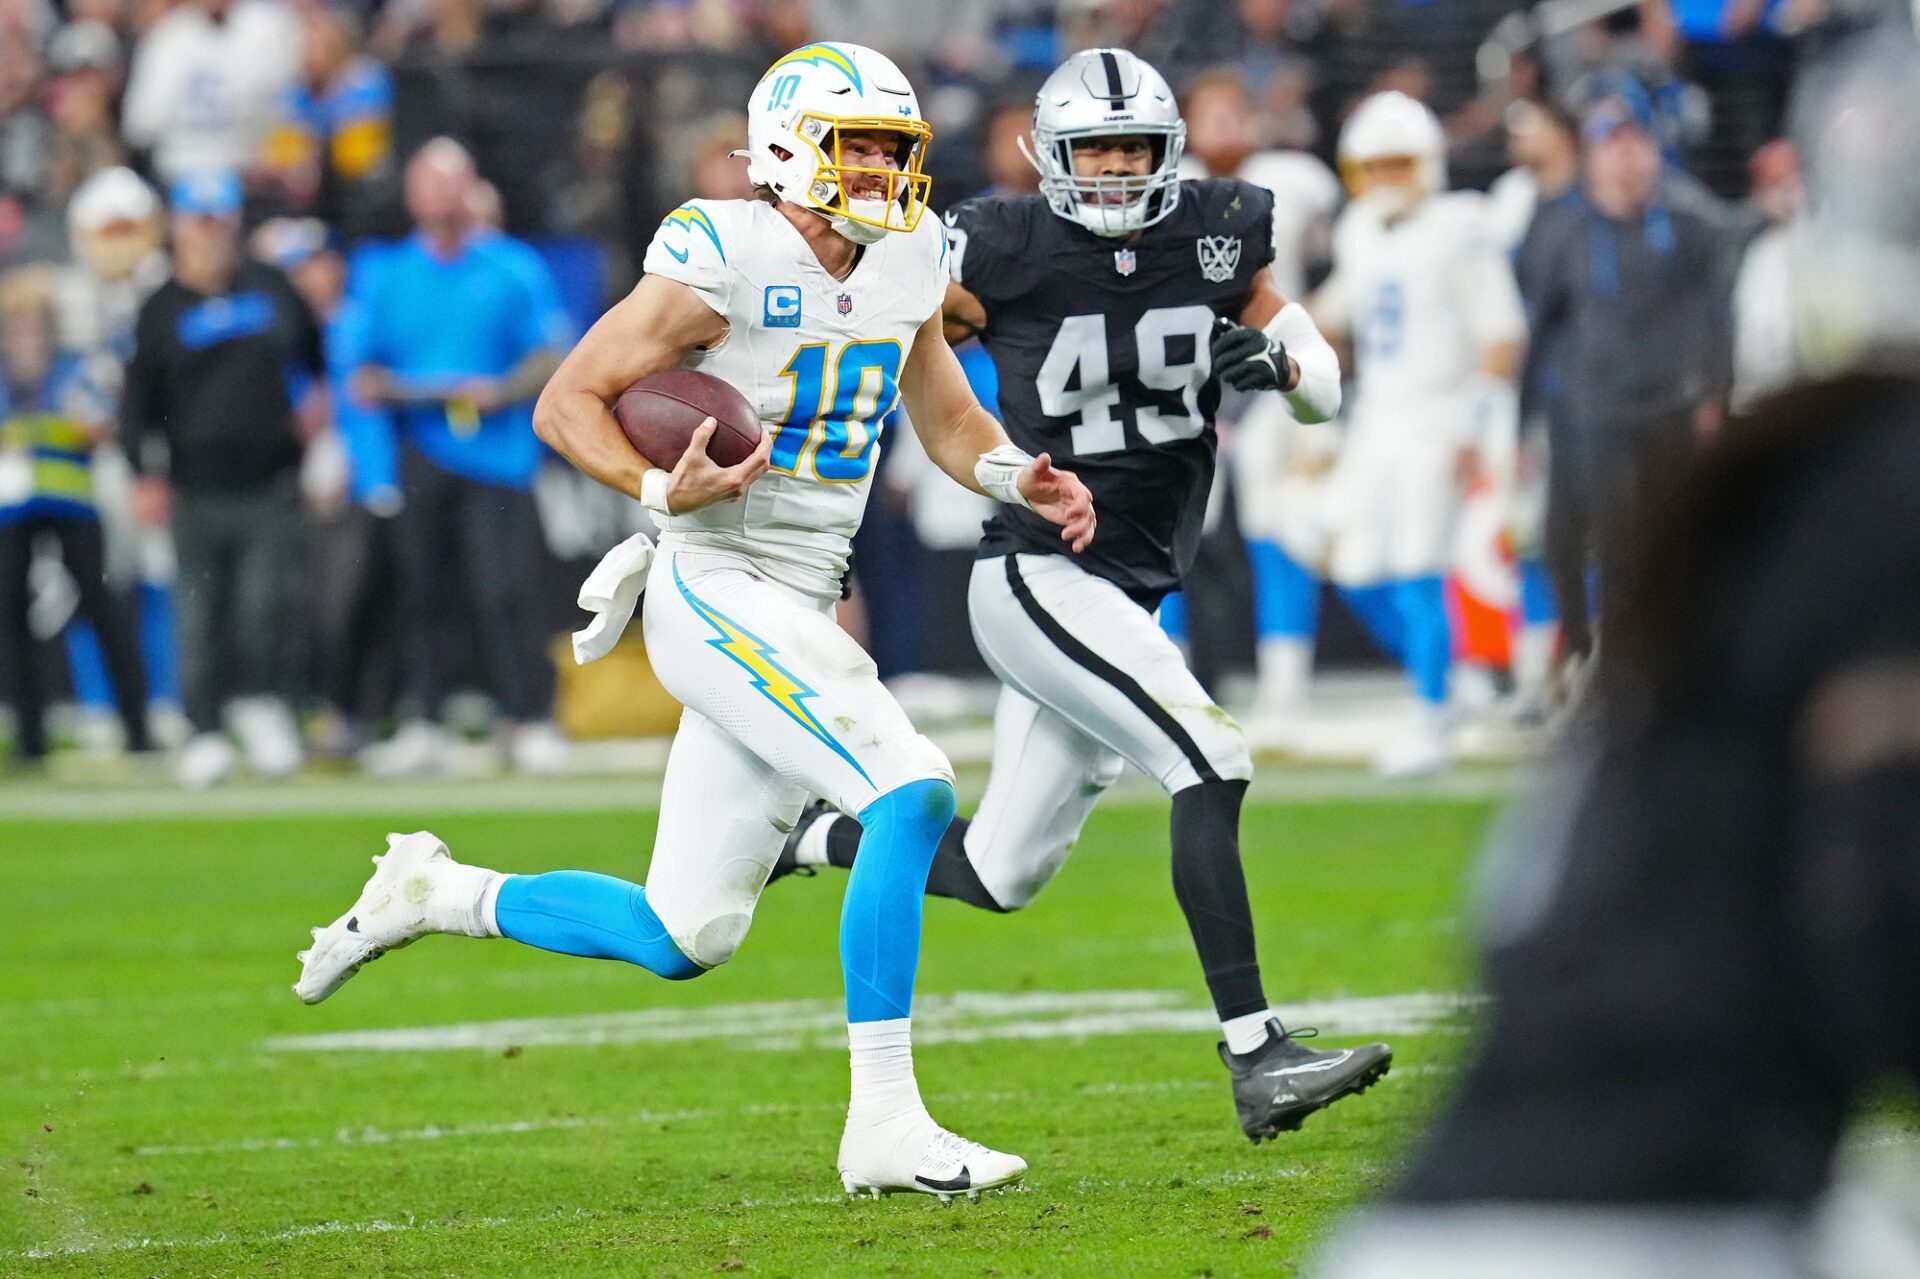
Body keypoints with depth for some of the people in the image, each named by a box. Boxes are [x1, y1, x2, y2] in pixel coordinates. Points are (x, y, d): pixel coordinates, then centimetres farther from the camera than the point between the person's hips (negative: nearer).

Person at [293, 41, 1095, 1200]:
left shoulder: (908, 263, 9)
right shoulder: (723, 261, -13)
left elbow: (945, 417, 22)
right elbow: (568, 403, -9)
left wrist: (1015, 476, 1)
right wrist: (662, 490, -26)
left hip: (801, 611, 8)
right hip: (719, 591, -8)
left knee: (683, 939, 10)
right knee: (912, 792, -24)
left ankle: (432, 894, 30)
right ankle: (885, 1125, -21)